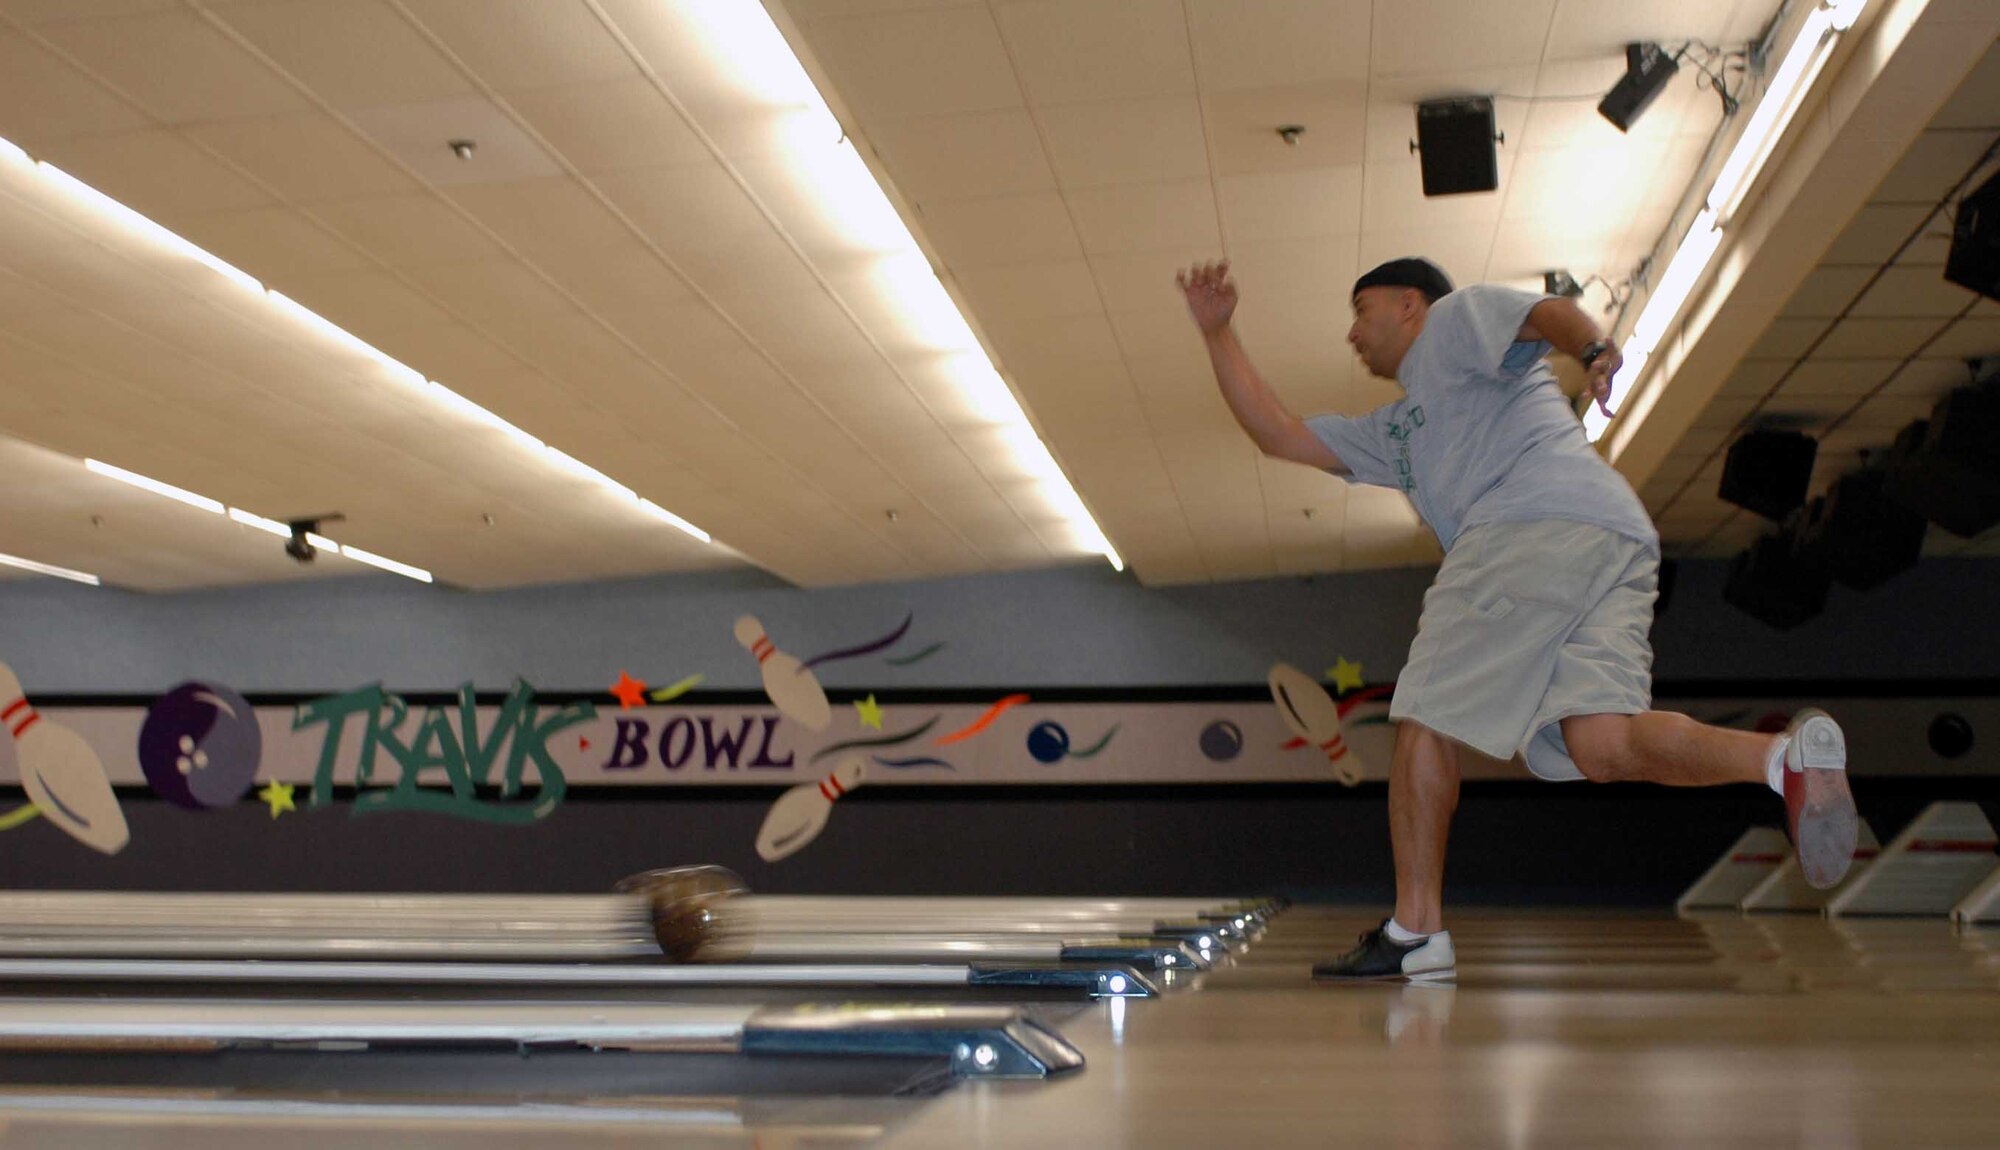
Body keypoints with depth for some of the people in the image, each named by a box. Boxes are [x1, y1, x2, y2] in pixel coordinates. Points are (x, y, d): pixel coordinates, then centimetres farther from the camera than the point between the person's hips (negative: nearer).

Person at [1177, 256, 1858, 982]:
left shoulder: (1457, 314, 21)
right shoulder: (1392, 432, 40)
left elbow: (1548, 312, 1)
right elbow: (1277, 434, 41)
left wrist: (1595, 347, -22)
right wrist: (1217, 331, 45)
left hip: (1541, 523, -8)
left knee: (1425, 718, -5)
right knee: (1603, 747, -12)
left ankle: (1415, 932, -4)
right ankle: (1788, 754, -28)